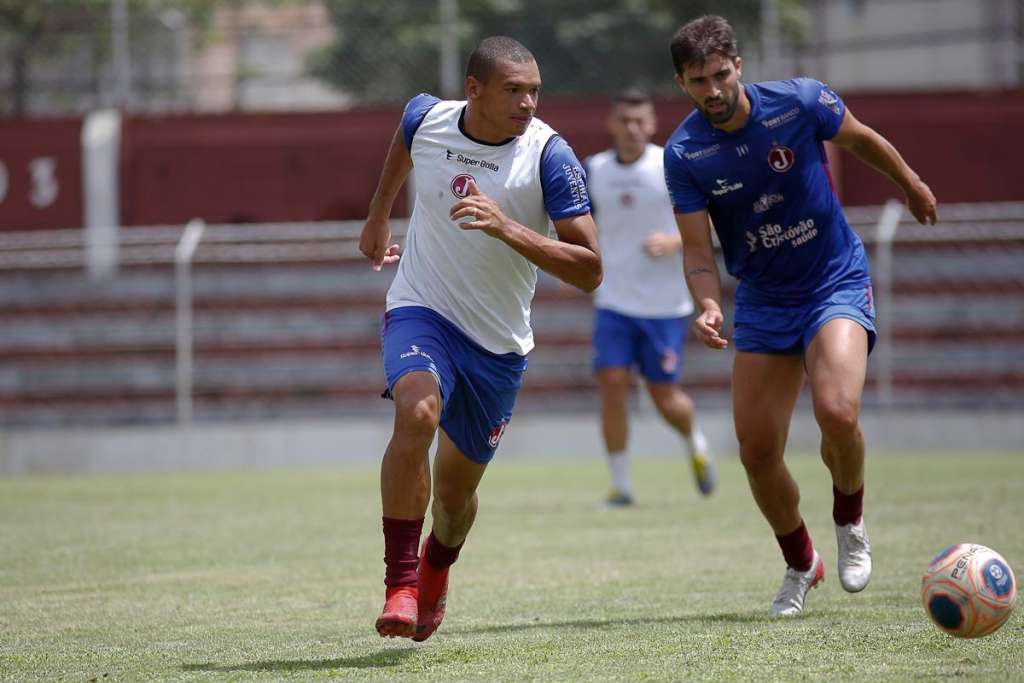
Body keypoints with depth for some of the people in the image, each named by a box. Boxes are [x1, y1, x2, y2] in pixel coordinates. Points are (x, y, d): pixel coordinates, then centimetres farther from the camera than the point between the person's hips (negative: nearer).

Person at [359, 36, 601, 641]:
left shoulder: (550, 155, -17)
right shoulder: (426, 119, -8)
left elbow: (590, 271, -22)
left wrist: (506, 227, -33)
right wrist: (378, 219, 31)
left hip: (499, 342, 0)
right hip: (421, 313, 0)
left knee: (456, 489, 10)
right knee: (418, 412, -32)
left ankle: (436, 570, 47)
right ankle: (400, 586, -27)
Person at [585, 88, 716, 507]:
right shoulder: (594, 171, 4)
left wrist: (675, 241, -21)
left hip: (665, 303, -2)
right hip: (614, 303, 2)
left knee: (664, 397, 1)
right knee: (612, 385, -12)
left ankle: (695, 445, 35)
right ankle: (620, 485, -2)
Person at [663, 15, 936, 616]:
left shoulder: (799, 102, -15)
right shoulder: (684, 154, -11)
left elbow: (860, 138, 6)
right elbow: (697, 248, -7)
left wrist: (911, 183, 21)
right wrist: (709, 306, -27)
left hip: (837, 285, -3)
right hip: (763, 302, 3)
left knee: (837, 413, -27)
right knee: (757, 449, -3)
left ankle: (851, 521, 5)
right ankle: (801, 565, 23)